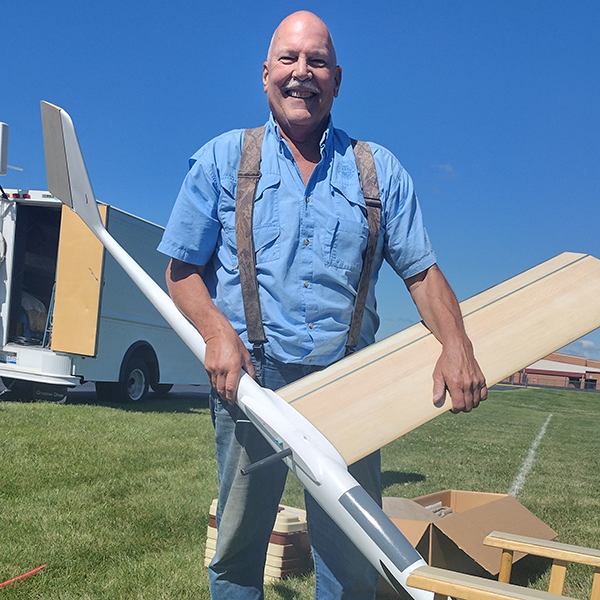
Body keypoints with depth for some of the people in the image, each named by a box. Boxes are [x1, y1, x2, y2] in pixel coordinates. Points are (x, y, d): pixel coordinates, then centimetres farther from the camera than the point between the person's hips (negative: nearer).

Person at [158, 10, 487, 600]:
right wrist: (218, 330, -14)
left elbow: (421, 271, 8)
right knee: (236, 551, 11)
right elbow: (182, 269, 5)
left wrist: (456, 343, -10)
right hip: (251, 376, 0)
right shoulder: (222, 159, 6)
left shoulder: (380, 170, 9)